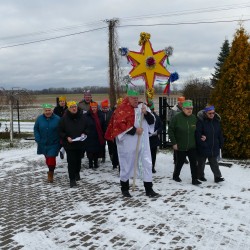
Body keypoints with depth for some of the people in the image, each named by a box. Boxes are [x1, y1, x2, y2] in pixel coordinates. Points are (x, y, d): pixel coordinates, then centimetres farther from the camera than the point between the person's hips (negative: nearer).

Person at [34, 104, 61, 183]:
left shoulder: (57, 119, -8)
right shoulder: (39, 119, -2)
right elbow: (36, 129, 4)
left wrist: (60, 141, -9)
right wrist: (38, 139, -6)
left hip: (53, 144, -3)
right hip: (43, 143, 3)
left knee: (51, 158, -7)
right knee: (47, 158, 16)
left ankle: (50, 174, 5)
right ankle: (50, 170, 37)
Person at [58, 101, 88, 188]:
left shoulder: (82, 117, -2)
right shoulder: (64, 118, -9)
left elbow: (86, 128, 9)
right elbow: (60, 131, -5)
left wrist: (84, 134, -9)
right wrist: (66, 137, -18)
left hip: (80, 143, 4)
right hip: (69, 144, -3)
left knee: (78, 159, 18)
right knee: (71, 161, -6)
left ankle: (77, 173, 41)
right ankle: (72, 179, 1)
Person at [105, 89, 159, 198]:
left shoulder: (142, 107, 9)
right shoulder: (122, 109, -8)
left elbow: (152, 121, 6)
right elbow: (119, 125, -17)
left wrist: (146, 113, -13)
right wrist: (134, 130, -18)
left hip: (143, 142, 5)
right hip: (128, 143, -5)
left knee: (147, 164, 5)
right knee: (127, 165, 7)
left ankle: (149, 189, 13)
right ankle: (124, 188, 23)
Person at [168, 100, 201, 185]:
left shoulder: (194, 118, -1)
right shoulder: (177, 118, -13)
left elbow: (196, 130, 11)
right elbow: (170, 130, -9)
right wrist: (174, 143, -11)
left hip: (192, 146, 3)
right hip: (180, 146, -3)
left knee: (193, 162, 0)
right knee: (180, 162, 12)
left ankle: (194, 179, 9)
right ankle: (175, 176, 35)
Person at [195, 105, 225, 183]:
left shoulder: (216, 121, 3)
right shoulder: (200, 121, -16)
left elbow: (219, 134, 11)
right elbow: (197, 134, -19)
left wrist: (220, 144, 9)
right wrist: (203, 144, -21)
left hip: (214, 147, 4)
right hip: (203, 147, -4)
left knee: (214, 162, 10)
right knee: (201, 162, 12)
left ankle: (217, 177, 14)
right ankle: (200, 176, 27)